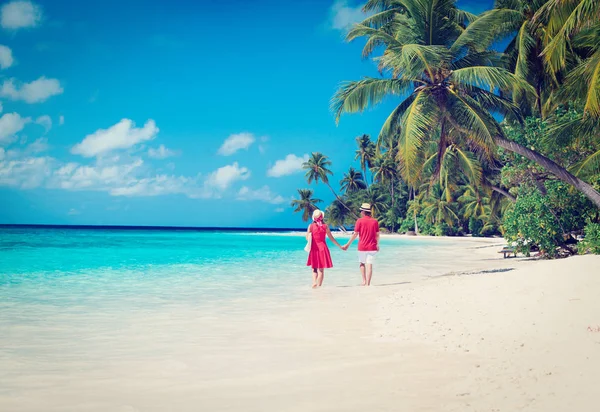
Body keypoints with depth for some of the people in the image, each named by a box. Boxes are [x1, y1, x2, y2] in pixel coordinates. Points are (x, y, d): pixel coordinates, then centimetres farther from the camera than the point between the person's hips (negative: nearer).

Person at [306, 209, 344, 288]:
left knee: (314, 268, 11)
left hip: (314, 248, 0)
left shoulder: (311, 226, -2)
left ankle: (314, 282, -11)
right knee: (321, 269, 5)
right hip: (322, 247, 0)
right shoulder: (325, 226, 0)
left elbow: (307, 238, -4)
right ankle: (319, 285, 2)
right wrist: (340, 246, 15)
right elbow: (331, 238, 5)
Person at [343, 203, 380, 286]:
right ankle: (368, 283, -3)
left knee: (362, 263, 18)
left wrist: (348, 244, 1)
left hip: (362, 247, -1)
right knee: (369, 265, 1)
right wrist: (377, 245, 21)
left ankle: (364, 280, 11)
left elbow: (355, 234, -7)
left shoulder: (360, 221, -7)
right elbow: (377, 235, 5)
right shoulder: (375, 221, 1)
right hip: (372, 247, 1)